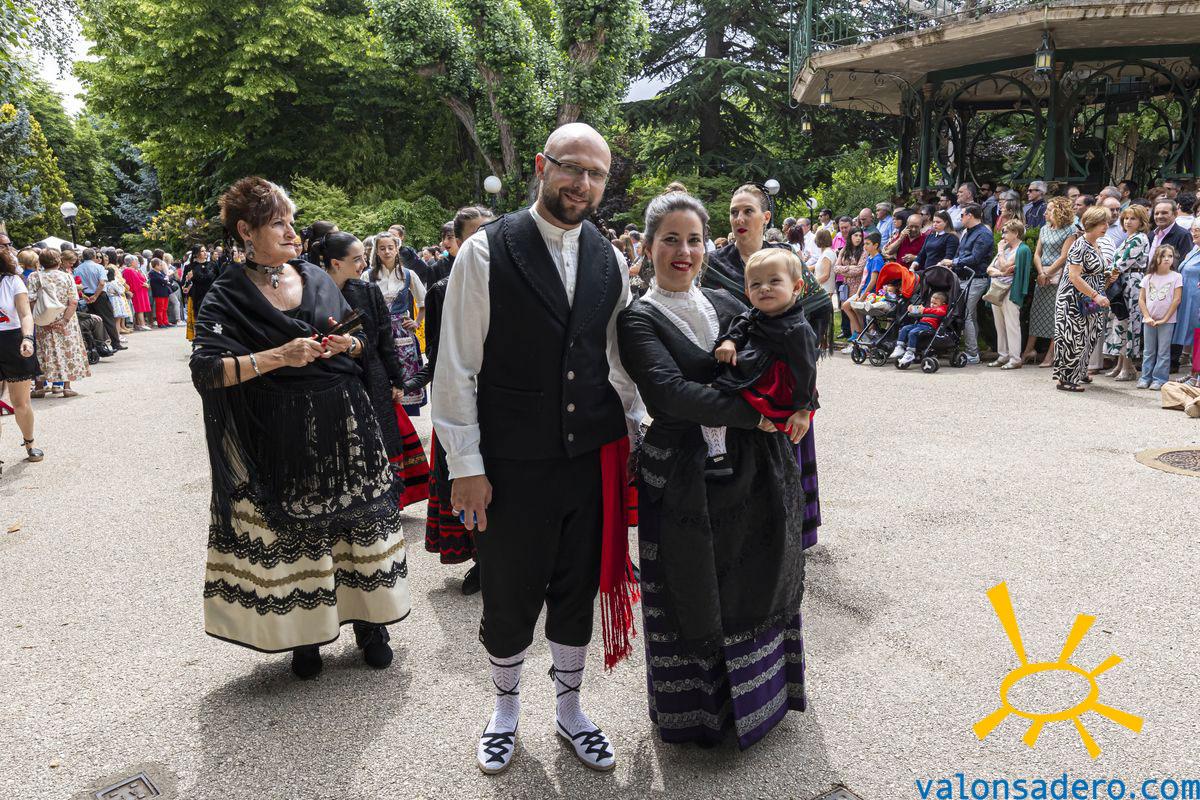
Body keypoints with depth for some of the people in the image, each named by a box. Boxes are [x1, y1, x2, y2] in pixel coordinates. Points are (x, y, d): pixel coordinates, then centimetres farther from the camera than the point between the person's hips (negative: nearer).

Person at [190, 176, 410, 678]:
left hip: (344, 426, 3)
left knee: (359, 523, 7)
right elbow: (205, 370, -15)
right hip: (282, 436, -3)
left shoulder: (317, 278, 8)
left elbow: (359, 341, 16)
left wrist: (348, 344, -7)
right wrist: (279, 357, -22)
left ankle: (369, 623, 23)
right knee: (291, 538, 5)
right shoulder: (228, 295, -4)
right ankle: (304, 635, 24)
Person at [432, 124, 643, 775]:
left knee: (577, 592, 17)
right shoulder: (486, 252, -9)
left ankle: (570, 708, 41)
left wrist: (638, 433, 11)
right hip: (512, 466, -4)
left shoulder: (609, 261, 5)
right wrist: (465, 465, -10)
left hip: (591, 459, 4)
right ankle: (505, 708, 41)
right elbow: (456, 367, -9)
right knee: (509, 598, 12)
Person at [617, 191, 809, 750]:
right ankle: (695, 709, 35)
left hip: (752, 473, 5)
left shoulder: (726, 305, 8)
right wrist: (753, 413, -20)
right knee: (693, 598, 10)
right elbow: (667, 391, -21)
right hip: (683, 482, -4)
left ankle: (761, 693, 42)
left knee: (757, 587, 17)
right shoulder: (639, 319, -7)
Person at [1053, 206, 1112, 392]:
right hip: (1073, 298, -10)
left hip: (1087, 301, 10)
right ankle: (1065, 379, -3)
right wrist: (1096, 295, -24)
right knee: (1073, 337, -8)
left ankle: (1078, 373, 29)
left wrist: (1106, 274, 12)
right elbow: (1074, 276, -24)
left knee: (1085, 337, 16)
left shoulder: (1095, 246, 13)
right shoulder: (1080, 246, -16)